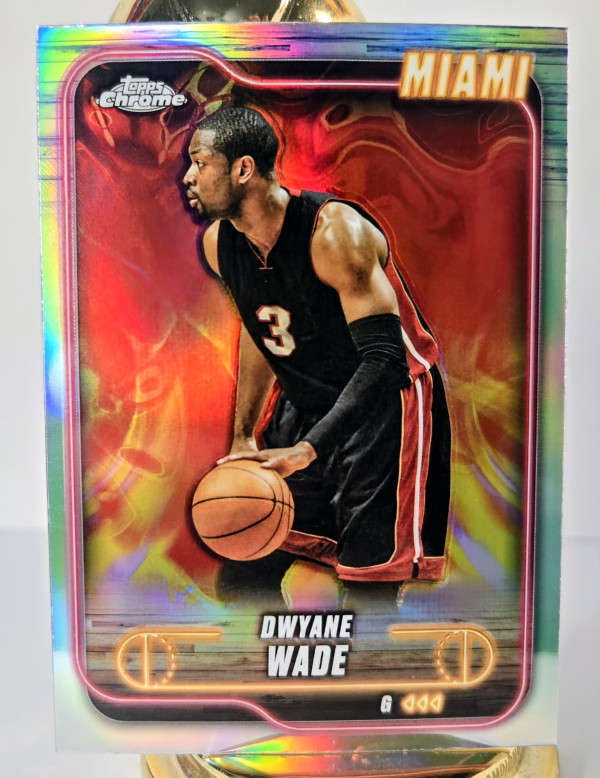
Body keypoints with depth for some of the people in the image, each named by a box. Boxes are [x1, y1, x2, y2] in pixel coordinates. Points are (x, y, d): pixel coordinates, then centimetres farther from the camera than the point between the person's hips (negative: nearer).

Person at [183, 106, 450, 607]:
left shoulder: (334, 231, -24)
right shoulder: (219, 243, -2)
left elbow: (384, 356, -27)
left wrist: (307, 450, -34)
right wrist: (243, 437, 8)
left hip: (386, 402, -6)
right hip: (305, 406, 7)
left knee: (366, 588, -6)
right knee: (242, 575, 10)